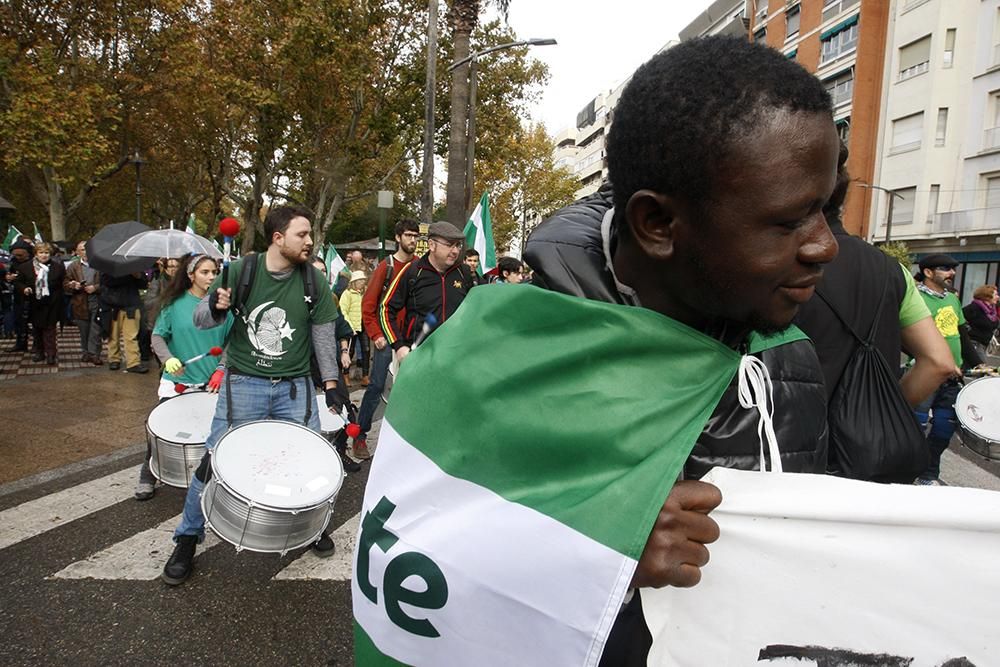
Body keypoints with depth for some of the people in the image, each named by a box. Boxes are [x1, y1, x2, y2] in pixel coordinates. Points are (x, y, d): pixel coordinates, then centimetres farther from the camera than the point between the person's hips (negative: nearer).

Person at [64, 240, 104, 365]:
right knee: (83, 331, 10)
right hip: (81, 304, 3)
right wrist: (73, 286, -11)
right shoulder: (73, 267, 12)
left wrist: (95, 288, -13)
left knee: (96, 330, -5)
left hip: (96, 303, -3)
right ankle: (86, 353, 20)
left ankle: (94, 354, 1)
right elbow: (66, 284, 10)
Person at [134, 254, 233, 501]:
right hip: (176, 382, -1)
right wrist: (168, 359, -20)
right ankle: (148, 477, 24)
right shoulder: (174, 303, -3)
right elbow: (157, 336, -2)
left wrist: (222, 369, -10)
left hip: (211, 383, 1)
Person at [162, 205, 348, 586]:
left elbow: (323, 332, 3)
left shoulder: (313, 280, -3)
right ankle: (187, 539, 21)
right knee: (215, 460, 0)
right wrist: (216, 307, -24)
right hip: (243, 383, -1)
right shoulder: (242, 271, -7)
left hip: (295, 387, 2)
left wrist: (330, 382, 1)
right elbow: (201, 318, 0)